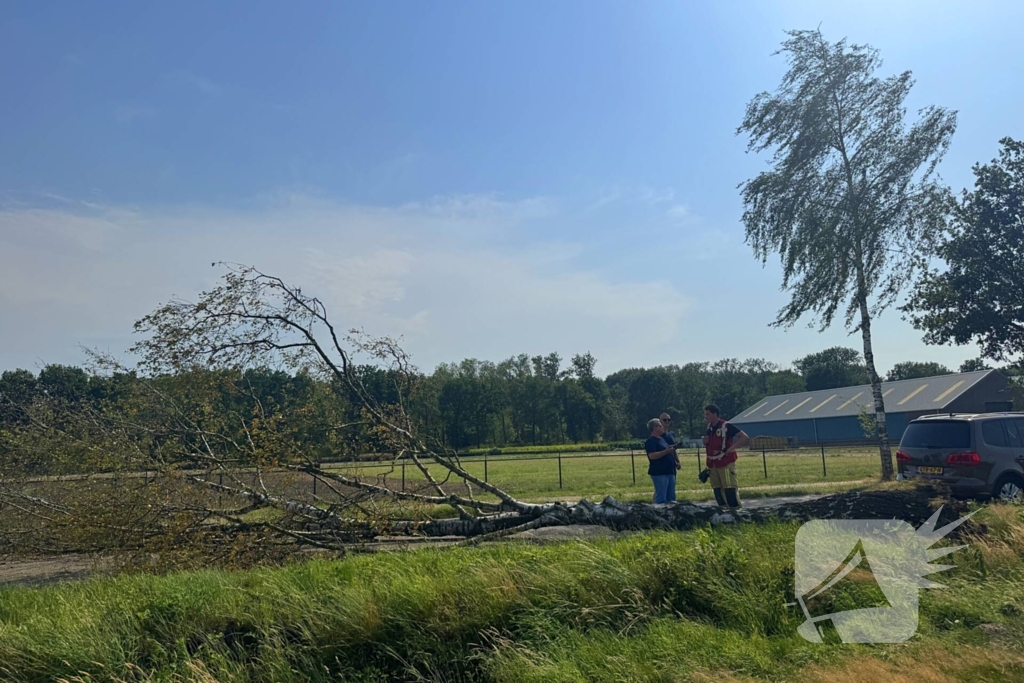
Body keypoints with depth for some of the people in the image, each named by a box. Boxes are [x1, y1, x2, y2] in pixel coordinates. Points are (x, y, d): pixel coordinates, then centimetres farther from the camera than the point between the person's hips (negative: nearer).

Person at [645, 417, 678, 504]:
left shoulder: (661, 439, 19)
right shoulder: (651, 441, -11)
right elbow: (652, 456, -22)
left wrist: (672, 448, 13)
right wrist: (666, 451, -22)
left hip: (669, 471, 10)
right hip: (659, 473, -10)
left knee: (671, 498, 12)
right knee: (661, 498, -10)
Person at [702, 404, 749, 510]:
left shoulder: (726, 426, -12)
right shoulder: (709, 427, 11)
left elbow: (745, 438, -15)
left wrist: (732, 448, -20)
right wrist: (705, 442, 3)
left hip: (726, 463, -8)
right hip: (712, 464, 8)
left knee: (730, 489, -10)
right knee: (717, 490, 10)